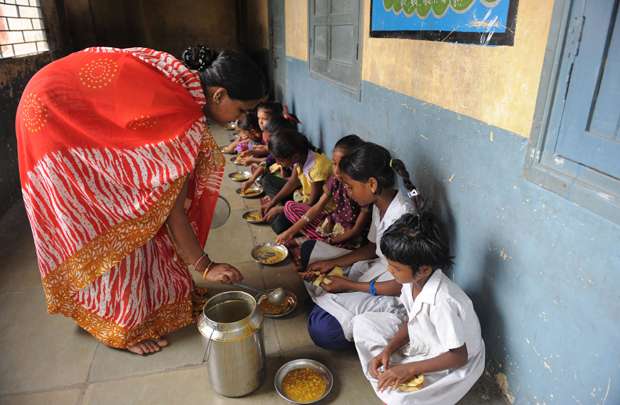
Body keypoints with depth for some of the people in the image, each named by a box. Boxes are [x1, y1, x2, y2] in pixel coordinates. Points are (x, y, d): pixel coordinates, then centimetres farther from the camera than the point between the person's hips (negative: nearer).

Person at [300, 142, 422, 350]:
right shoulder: (381, 204, -3)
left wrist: (348, 285, -19)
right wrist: (332, 263, -1)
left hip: (396, 295, -9)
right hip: (378, 269, 9)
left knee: (322, 329, -26)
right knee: (309, 249, 10)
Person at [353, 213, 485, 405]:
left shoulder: (443, 301, -36)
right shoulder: (413, 279, -16)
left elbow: (459, 356, -25)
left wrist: (410, 369, -26)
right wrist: (388, 350, -12)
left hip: (452, 365, -7)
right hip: (421, 342, 7)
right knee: (362, 323, -1)